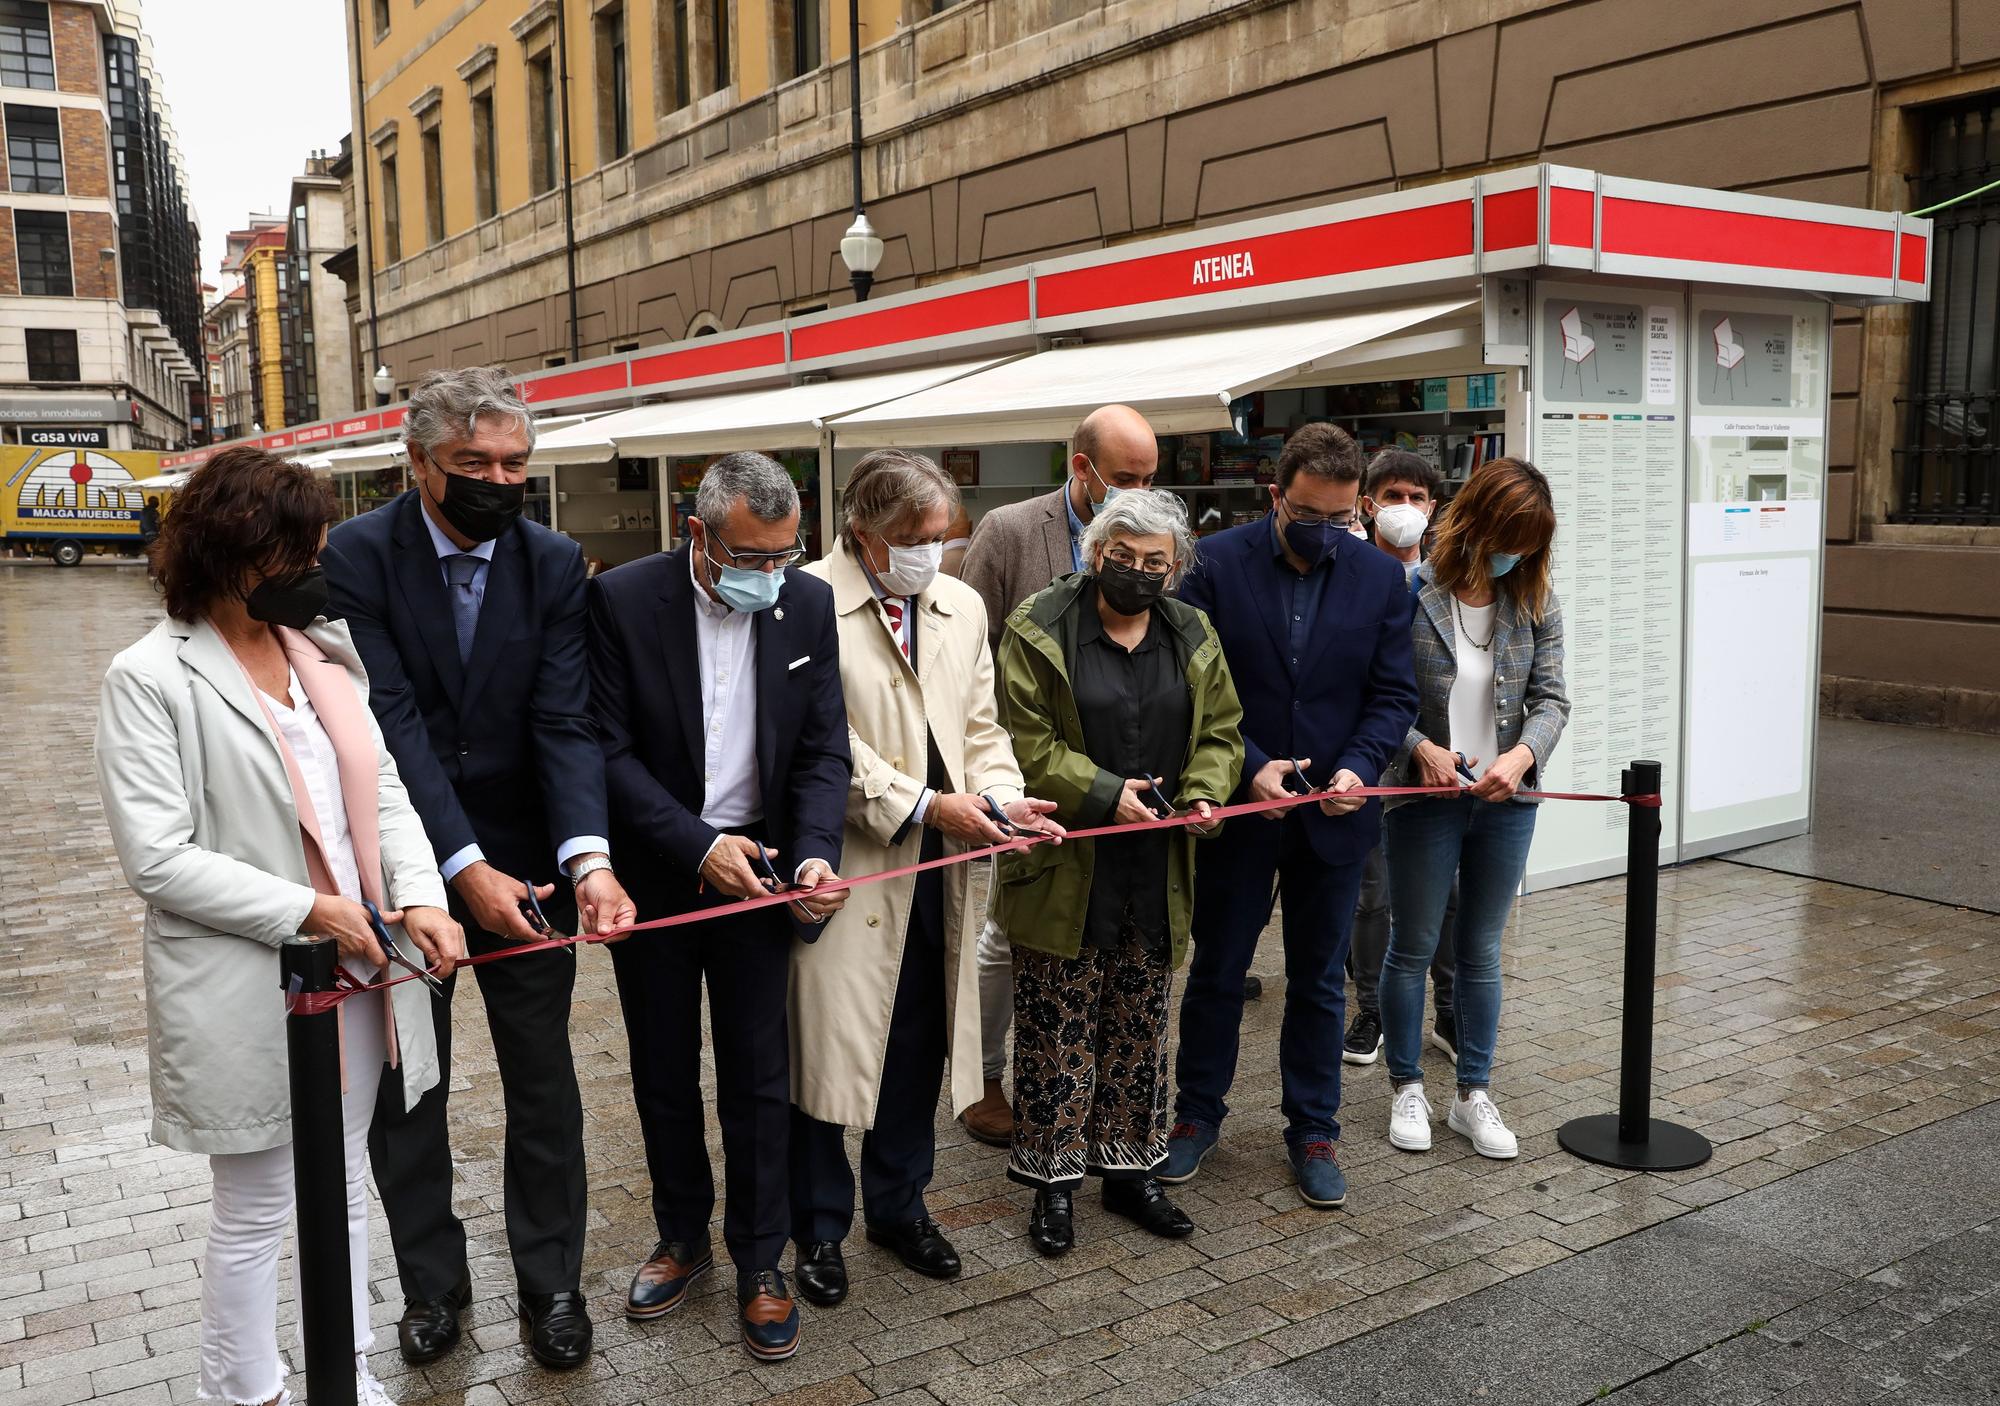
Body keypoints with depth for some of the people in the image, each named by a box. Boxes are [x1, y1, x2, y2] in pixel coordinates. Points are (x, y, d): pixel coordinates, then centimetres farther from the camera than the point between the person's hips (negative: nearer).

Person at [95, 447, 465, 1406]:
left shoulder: (324, 651, 6)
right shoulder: (151, 679, -11)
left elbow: (381, 789, 5)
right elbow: (157, 857, -16)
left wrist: (418, 896, -11)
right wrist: (306, 912, -18)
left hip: (356, 967, 6)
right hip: (245, 987, -6)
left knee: (343, 1186, 19)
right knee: (253, 1208, 11)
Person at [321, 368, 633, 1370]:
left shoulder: (554, 563, -6)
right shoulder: (354, 557, -13)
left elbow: (564, 721, -13)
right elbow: (390, 725, -20)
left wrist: (587, 857, -29)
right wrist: (464, 867, -28)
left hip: (524, 865, 2)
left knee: (544, 1087, 10)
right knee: (404, 1091, 14)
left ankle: (551, 1280, 28)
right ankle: (431, 1280, 34)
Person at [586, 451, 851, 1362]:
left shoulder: (808, 604, -4)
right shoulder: (623, 598, -12)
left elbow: (824, 749, -2)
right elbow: (609, 750, -12)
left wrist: (815, 855, -17)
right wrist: (698, 846, -20)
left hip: (759, 869, 1)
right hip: (654, 874, 0)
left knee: (758, 1076, 6)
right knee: (664, 1072, 14)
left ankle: (759, 1263, 23)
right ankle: (681, 1237, 35)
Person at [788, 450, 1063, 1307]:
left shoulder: (961, 606, 11)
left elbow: (979, 727, 13)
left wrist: (1001, 797, -7)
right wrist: (926, 806, -19)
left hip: (936, 868, 6)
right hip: (845, 861, -6)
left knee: (920, 1044, 15)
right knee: (826, 1044, 5)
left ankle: (898, 1205, 34)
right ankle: (820, 1227, 24)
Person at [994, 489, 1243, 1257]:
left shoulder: (1193, 637, 8)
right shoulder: (1038, 630, -7)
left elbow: (1221, 730, 12)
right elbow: (1026, 742, -11)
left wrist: (1204, 793, -8)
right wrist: (1104, 794, -19)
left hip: (1157, 875, 4)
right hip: (1064, 871, -4)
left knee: (1141, 1028, 14)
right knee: (1058, 1028, 3)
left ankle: (1130, 1168, 29)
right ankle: (1055, 1179, 17)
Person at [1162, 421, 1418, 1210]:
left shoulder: (1380, 578, 0)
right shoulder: (1218, 563, -8)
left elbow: (1393, 694, 1)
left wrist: (1359, 769, -15)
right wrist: (1250, 766, -18)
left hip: (1333, 815, 2)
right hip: (1239, 808, -1)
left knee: (1319, 981, 13)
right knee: (1216, 971, 12)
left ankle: (1313, 1130, 28)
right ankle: (1197, 1115, 29)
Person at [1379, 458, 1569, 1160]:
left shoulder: (1535, 603, 1)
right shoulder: (1409, 594, -11)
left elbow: (1551, 698, -1)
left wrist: (1522, 754, -19)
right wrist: (1421, 747, -21)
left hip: (1506, 801, 3)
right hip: (1425, 797, -3)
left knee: (1482, 951, 13)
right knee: (1413, 948, 9)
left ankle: (1474, 1094, 25)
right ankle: (1408, 1089, 24)